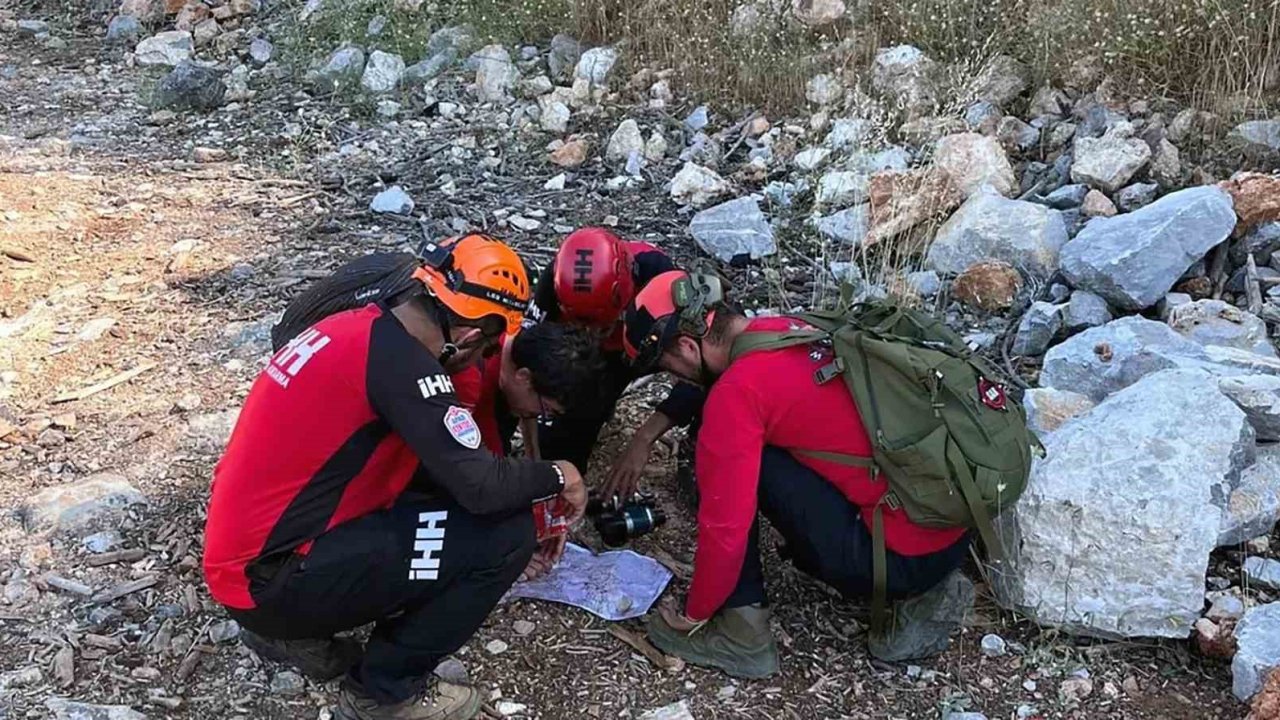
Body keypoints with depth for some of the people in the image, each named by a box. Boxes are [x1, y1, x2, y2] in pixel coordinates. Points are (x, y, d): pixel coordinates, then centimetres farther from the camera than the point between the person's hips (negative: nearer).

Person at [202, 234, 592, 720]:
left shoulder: (362, 329, 9)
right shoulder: (398, 358, -19)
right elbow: (481, 487, -21)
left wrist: (532, 501, 20)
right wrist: (556, 478, -1)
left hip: (244, 551, 9)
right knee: (505, 535, -11)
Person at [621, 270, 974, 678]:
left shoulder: (737, 391, -16)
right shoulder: (783, 330, 9)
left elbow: (724, 523, -14)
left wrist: (695, 614, 1)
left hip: (906, 556, -9)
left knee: (727, 463, -5)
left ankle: (742, 635, 2)